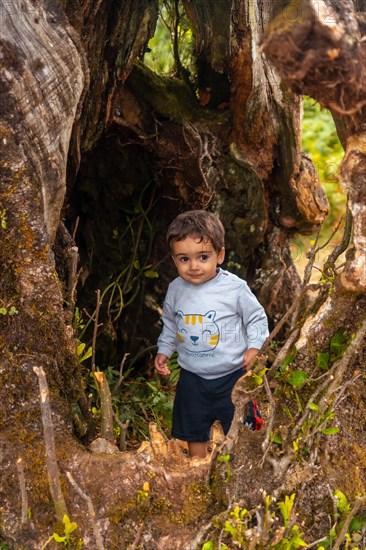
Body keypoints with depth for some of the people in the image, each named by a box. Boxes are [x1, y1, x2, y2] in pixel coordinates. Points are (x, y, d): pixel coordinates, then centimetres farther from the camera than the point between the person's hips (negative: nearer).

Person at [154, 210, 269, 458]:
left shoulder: (235, 287, -16)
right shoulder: (176, 289, -4)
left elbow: (256, 317, -5)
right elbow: (170, 323, 13)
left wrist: (254, 347, -16)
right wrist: (164, 350, 6)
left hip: (231, 374, -3)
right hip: (192, 375, 4)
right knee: (194, 429, 16)